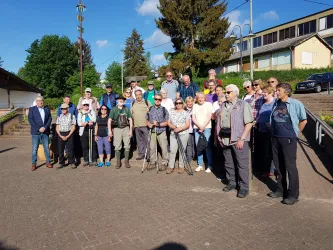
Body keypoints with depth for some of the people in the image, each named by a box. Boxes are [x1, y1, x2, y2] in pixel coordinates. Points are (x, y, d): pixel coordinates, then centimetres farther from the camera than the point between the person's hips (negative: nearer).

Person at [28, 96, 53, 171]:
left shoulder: (47, 109, 10)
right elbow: (30, 119, -5)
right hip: (35, 132, -2)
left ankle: (48, 162, 17)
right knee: (34, 149, 0)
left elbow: (50, 119, 4)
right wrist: (39, 129, -13)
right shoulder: (32, 109, 3)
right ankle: (34, 164, 8)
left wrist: (44, 127, -11)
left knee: (46, 148, 7)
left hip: (45, 131, 2)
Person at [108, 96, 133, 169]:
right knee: (117, 146, 1)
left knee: (127, 146, 1)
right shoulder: (114, 110, 3)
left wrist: (130, 130, 1)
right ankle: (118, 162, 12)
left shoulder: (126, 109, 7)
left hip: (126, 128, 1)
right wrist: (109, 131, -5)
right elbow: (109, 120, 1)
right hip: (117, 129, -1)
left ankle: (126, 161, 13)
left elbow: (130, 120, 7)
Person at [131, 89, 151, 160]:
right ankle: (141, 154, 19)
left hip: (145, 125, -4)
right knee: (139, 140, 10)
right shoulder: (133, 104, 14)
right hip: (136, 126, 4)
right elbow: (131, 114, 18)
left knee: (147, 140, -2)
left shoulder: (146, 102, 3)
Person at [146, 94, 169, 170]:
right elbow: (147, 120, 12)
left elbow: (167, 122, -5)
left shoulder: (164, 110, -3)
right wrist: (149, 124, -9)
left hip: (161, 131, -3)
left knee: (164, 148, -1)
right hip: (152, 131, 3)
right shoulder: (150, 109, 7)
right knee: (152, 147, 8)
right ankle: (152, 162, 23)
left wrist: (158, 124, -19)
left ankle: (164, 163, 12)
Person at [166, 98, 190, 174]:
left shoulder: (185, 113, 0)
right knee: (172, 150, -1)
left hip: (183, 134, -3)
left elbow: (187, 125, -5)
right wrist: (172, 126, -11)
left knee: (182, 151, 2)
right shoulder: (172, 112, 11)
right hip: (173, 134, 3)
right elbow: (168, 122, 10)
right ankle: (171, 166, 6)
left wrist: (179, 129, -19)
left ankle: (181, 166, 13)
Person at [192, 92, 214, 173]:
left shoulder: (208, 104, 5)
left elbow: (209, 117, -4)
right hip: (197, 128, 3)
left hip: (207, 128, -3)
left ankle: (210, 165, -2)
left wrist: (203, 127, -10)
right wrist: (199, 126, -8)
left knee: (207, 146, -9)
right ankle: (200, 165, 10)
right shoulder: (195, 106, 14)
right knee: (198, 146, 1)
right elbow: (193, 118, 7)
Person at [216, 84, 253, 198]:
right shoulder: (223, 105, 15)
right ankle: (231, 183, 28)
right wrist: (219, 137, 10)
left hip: (238, 139, -6)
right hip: (225, 139, 6)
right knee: (228, 163, 14)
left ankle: (244, 188, 9)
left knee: (242, 164, -1)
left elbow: (249, 123, -9)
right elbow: (219, 121, 20)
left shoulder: (243, 105, -3)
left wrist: (242, 139, -16)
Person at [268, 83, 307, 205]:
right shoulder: (276, 104, 9)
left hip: (289, 139, -6)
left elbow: (303, 120, -3)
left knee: (290, 166, 0)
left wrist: (296, 133, 2)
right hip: (275, 138, 6)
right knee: (278, 166, 14)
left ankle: (293, 194, 12)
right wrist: (273, 132, 13)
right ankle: (281, 189, 29)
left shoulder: (295, 103, -8)